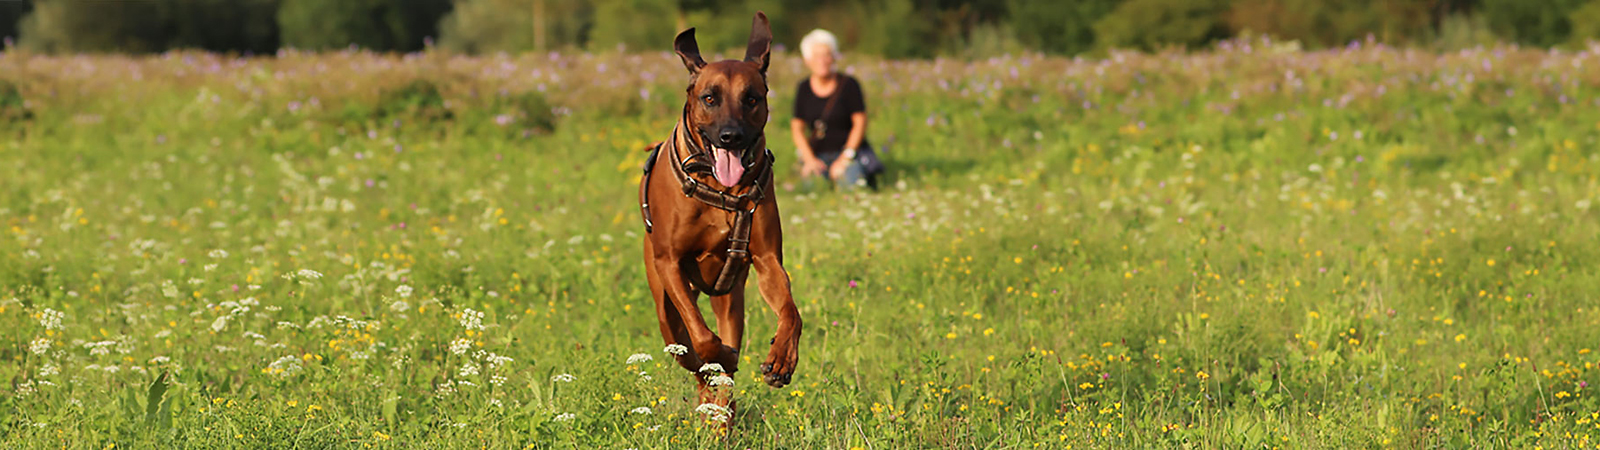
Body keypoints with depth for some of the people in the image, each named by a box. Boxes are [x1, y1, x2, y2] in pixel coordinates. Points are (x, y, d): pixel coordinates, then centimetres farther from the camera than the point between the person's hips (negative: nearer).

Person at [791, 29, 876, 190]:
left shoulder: (849, 84, -2)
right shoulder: (804, 89, 8)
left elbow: (860, 123, -4)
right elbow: (797, 128, 9)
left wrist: (845, 159, -11)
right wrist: (809, 159, -5)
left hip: (848, 152, -2)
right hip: (817, 155, 2)